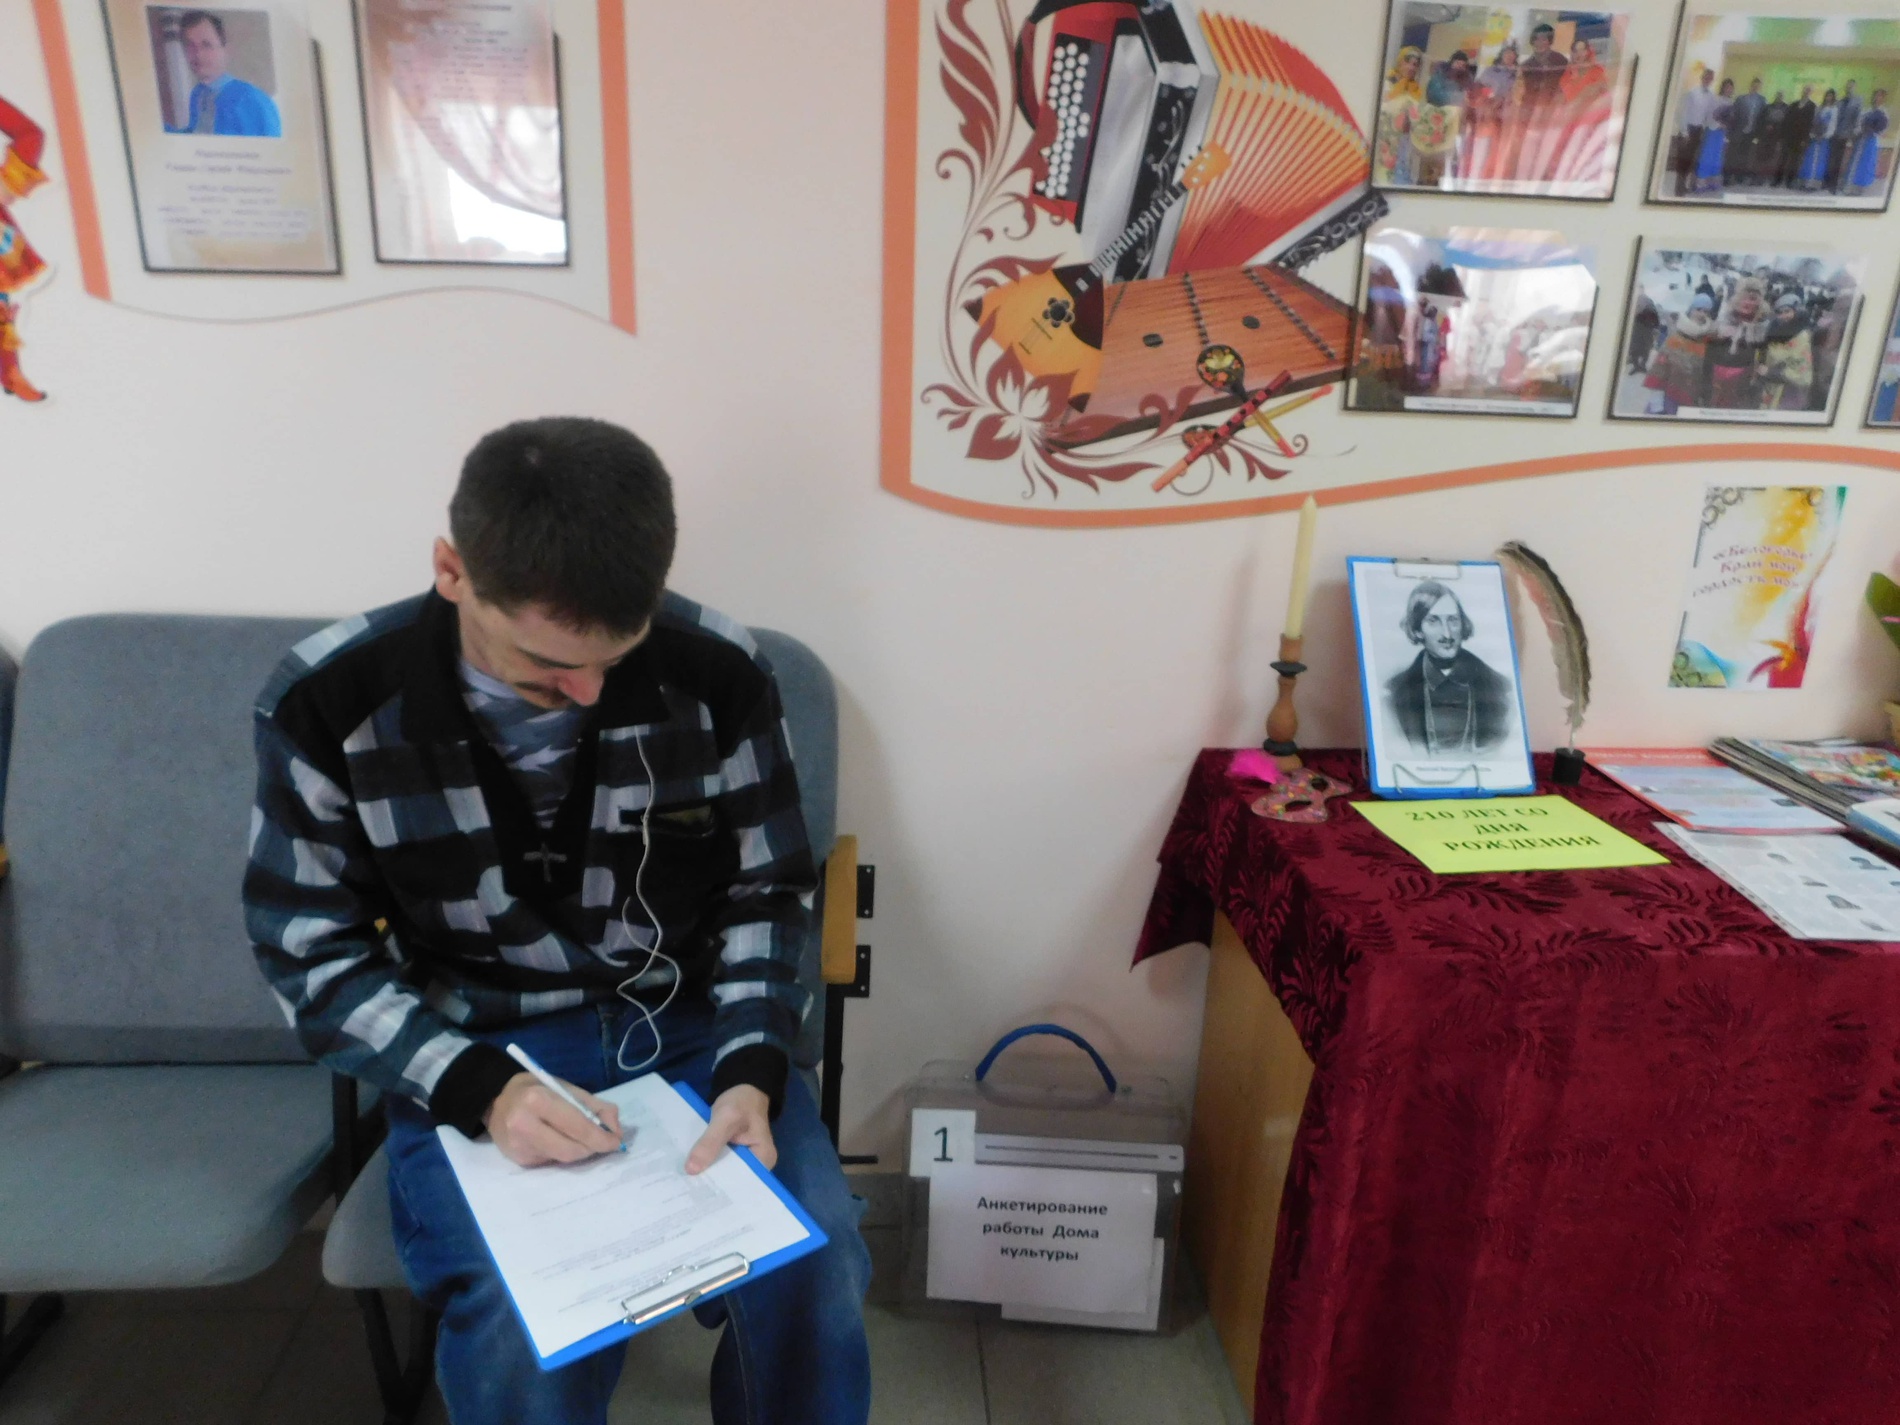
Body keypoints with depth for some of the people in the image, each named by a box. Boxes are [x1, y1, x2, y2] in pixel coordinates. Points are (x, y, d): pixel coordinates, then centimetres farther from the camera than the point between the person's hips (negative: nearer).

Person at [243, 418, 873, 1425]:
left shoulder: (719, 675, -12)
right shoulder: (328, 706, -13)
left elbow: (766, 895, 0)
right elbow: (313, 954, -5)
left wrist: (752, 1071, -16)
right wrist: (480, 1090, -21)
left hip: (687, 1030, 1)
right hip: (472, 1058, 0)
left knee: (812, 1269, -21)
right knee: (532, 1338, -25)